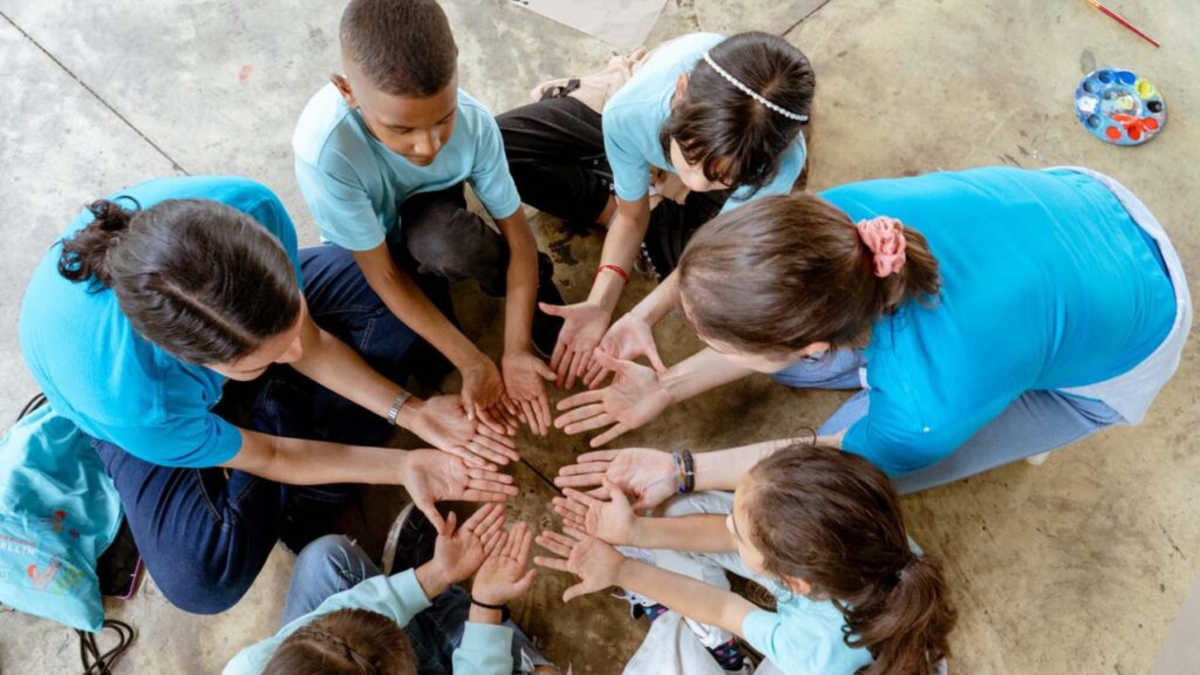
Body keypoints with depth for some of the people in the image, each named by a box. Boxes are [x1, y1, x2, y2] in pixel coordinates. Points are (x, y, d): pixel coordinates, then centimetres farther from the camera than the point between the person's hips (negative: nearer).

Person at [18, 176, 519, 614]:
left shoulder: (249, 210, -38)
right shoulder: (125, 399, -44)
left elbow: (308, 344, -18)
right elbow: (265, 458, -23)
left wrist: (411, 413, -24)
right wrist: (402, 466, -24)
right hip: (143, 413, -3)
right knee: (202, 579, -26)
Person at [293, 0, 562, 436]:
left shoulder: (473, 121, -33)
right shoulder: (325, 152, -40)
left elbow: (517, 233, -24)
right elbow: (382, 274, -30)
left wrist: (515, 350, -32)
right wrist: (472, 363, -33)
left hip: (429, 214, 2)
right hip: (364, 248, -1)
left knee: (441, 242, -35)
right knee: (433, 363, -23)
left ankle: (528, 287, -7)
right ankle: (429, 278, 6)